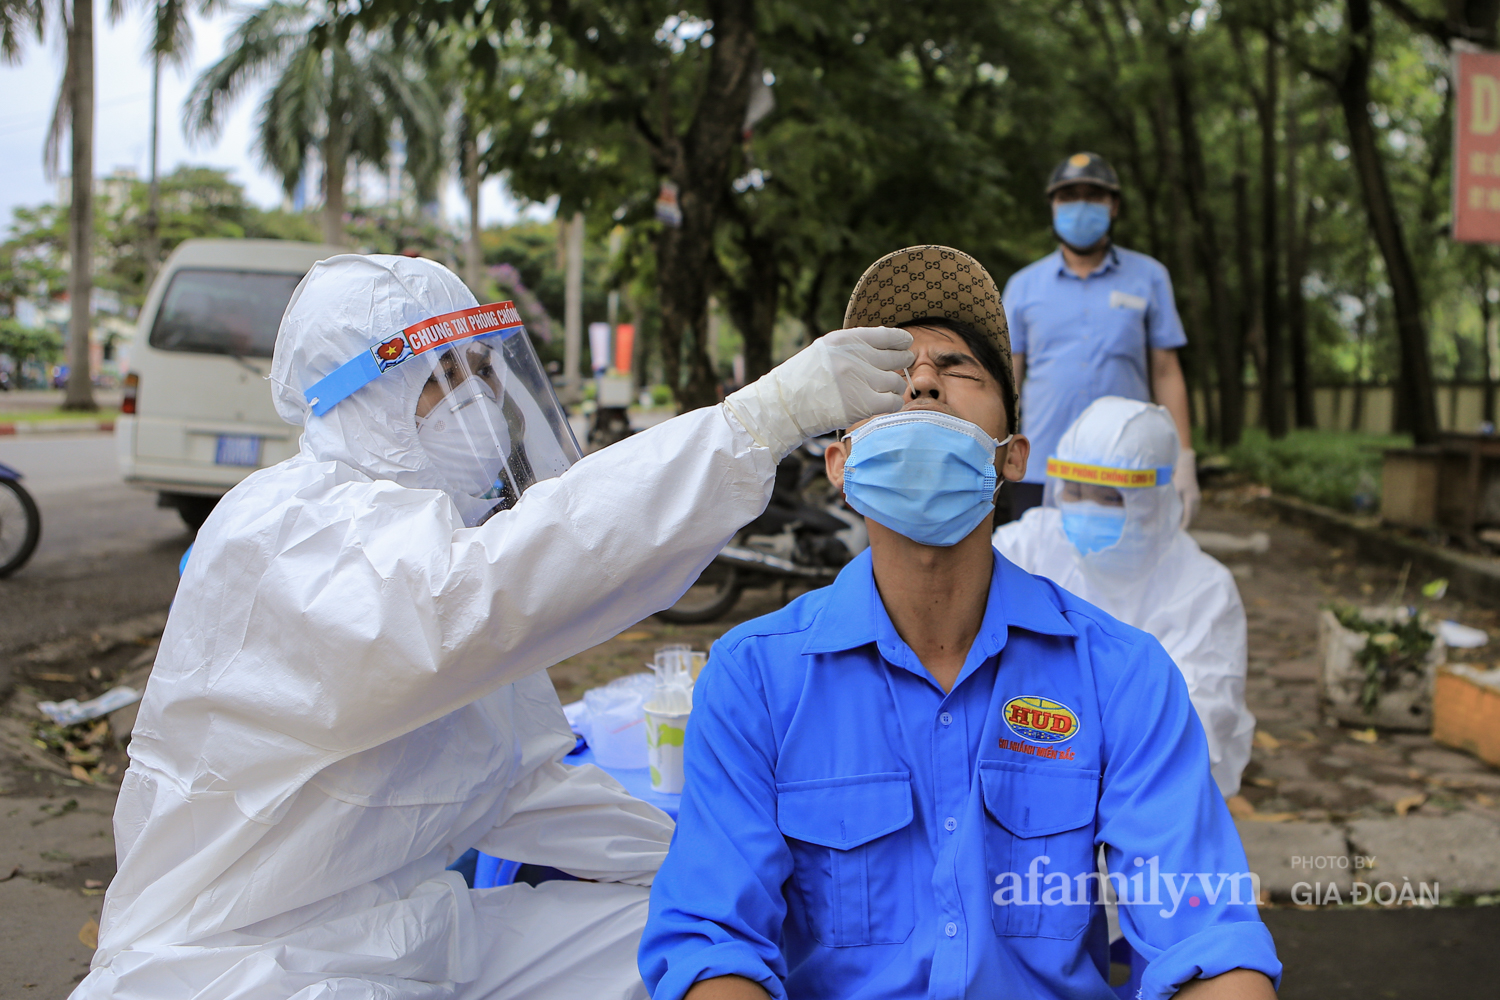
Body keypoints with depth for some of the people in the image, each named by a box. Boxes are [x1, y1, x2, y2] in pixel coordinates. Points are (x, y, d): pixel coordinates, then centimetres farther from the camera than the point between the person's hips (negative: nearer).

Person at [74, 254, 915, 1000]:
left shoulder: (452, 527, 8)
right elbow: (474, 598, -44)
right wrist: (767, 415, -46)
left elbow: (521, 778, 15)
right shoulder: (293, 531, -21)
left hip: (414, 931, 8)